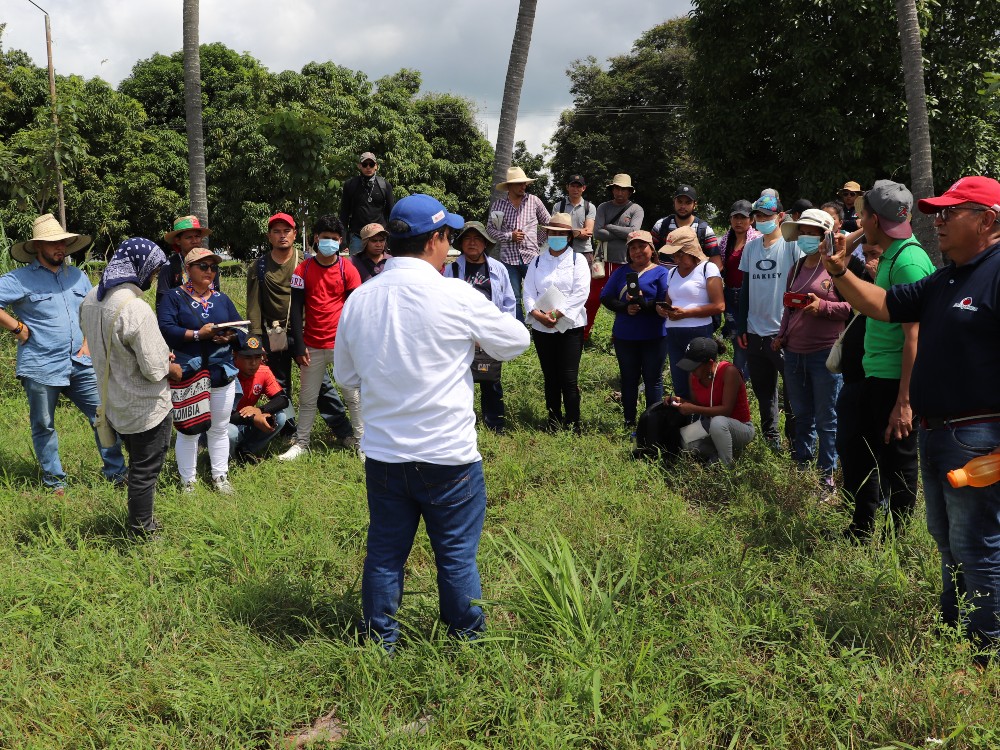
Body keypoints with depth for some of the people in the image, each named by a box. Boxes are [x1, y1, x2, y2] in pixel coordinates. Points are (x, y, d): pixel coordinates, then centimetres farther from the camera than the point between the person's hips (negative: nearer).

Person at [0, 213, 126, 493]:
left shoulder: (77, 276, 11)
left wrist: (88, 343, 6)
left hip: (80, 365, 4)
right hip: (41, 368, -4)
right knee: (44, 426, 8)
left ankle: (116, 472, 12)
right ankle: (54, 481, 21)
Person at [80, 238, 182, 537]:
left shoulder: (91, 299, -3)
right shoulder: (136, 309, -30)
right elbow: (155, 369, -26)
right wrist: (173, 369, -3)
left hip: (114, 403, 8)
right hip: (145, 408, -8)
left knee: (138, 462, 25)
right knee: (146, 470, 9)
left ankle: (139, 520, 39)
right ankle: (143, 531, 24)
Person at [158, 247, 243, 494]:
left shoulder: (222, 300, 13)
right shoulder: (174, 298, -2)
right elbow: (165, 329, -16)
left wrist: (229, 336, -14)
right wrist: (198, 334, -22)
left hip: (222, 374, 4)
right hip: (187, 376, -4)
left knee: (219, 429, 12)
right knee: (188, 430, 5)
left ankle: (220, 477, 24)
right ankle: (188, 481, 17)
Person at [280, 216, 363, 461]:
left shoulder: (348, 269, -1)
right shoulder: (303, 270, 1)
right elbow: (296, 309, 1)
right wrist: (299, 346, -5)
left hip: (342, 344, -1)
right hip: (313, 346, 1)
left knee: (353, 395, 5)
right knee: (307, 398, 10)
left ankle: (360, 441, 15)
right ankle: (301, 443, 20)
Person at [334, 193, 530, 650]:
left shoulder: (358, 299, 0)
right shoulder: (457, 297, -15)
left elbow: (345, 375, 12)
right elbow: (516, 342, 1)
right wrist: (473, 337, 18)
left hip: (382, 455, 4)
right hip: (447, 456, -4)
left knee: (384, 555, 16)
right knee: (457, 556, 11)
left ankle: (379, 644, 29)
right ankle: (468, 642, 25)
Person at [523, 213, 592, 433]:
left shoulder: (577, 260, 1)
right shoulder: (537, 262, 12)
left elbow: (581, 293, -10)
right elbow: (528, 292, 4)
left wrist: (556, 314, -17)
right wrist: (538, 314, -15)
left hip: (570, 326, -4)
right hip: (541, 328, 4)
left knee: (569, 379, -8)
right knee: (550, 378, 10)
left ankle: (573, 425, -2)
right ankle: (554, 422, 19)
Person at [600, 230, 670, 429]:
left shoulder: (661, 272, -2)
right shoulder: (621, 272, 11)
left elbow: (665, 304, -12)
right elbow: (606, 297, 3)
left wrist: (643, 304, -26)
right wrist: (625, 307, -14)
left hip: (654, 337, -4)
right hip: (625, 337, 4)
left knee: (653, 379, 4)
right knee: (628, 379, 12)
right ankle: (629, 423, 23)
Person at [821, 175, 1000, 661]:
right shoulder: (945, 280, 14)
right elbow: (885, 306, 16)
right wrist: (841, 275, 0)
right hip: (935, 433, 10)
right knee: (947, 543, 21)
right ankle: (952, 628, 37)